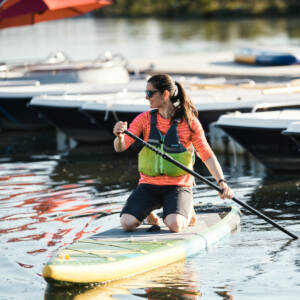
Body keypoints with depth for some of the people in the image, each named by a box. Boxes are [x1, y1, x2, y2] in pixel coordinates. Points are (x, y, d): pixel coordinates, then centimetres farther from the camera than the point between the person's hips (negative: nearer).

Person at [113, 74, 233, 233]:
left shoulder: (189, 121, -4)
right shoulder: (145, 118, 2)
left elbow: (207, 154, -5)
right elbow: (120, 148, -4)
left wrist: (222, 182, -17)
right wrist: (119, 136, -29)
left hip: (178, 185, -2)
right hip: (149, 185, 2)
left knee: (175, 225, -29)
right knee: (127, 223, -21)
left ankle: (187, 212, 9)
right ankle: (148, 211, 15)